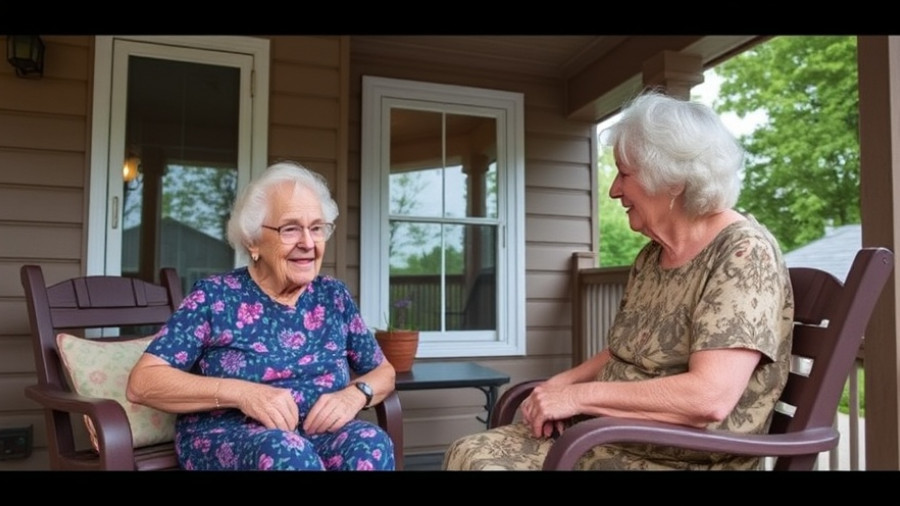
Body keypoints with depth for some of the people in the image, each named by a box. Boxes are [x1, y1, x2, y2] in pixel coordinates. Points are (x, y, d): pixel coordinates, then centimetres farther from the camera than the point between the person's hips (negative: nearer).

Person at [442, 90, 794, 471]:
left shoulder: (744, 252, -16)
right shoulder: (651, 255, 7)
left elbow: (710, 397, -27)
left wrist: (578, 395, -20)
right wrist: (561, 383, -1)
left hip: (683, 461, -7)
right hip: (610, 440, 7)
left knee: (477, 460, -19)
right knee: (470, 454, -8)